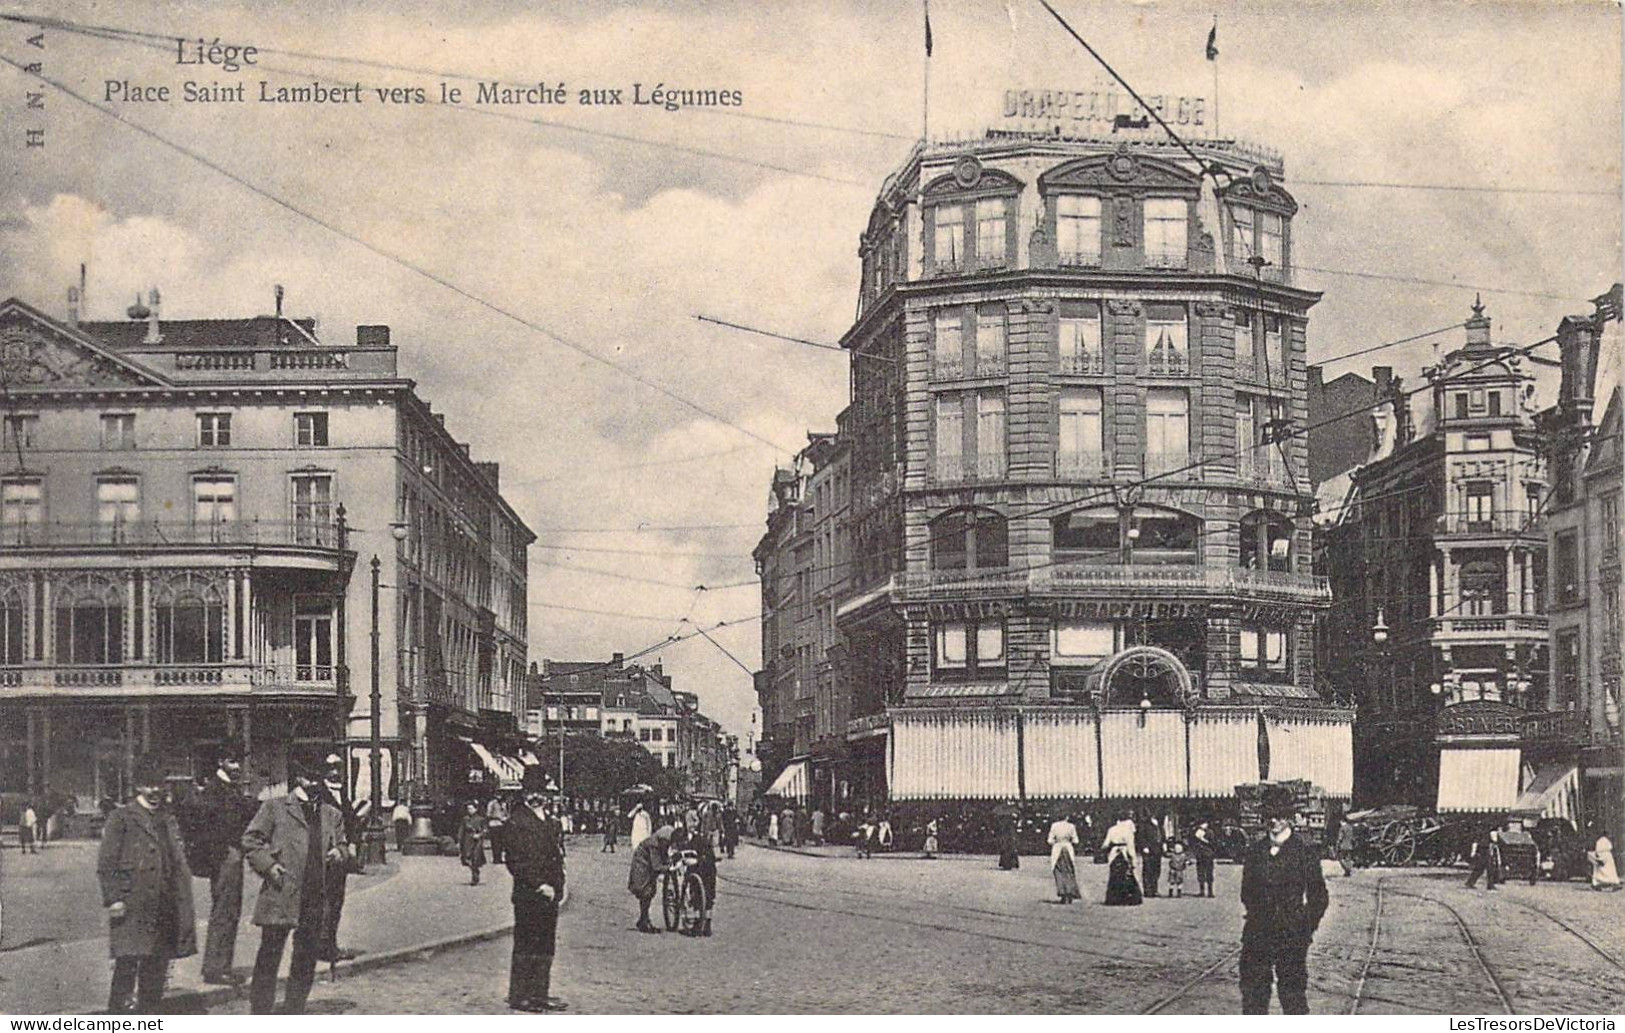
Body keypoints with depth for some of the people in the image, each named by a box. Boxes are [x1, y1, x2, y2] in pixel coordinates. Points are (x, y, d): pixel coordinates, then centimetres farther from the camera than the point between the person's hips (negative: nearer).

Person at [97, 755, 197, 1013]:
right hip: (132, 909, -6)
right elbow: (105, 864, -4)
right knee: (127, 965, -11)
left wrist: (184, 910, 14)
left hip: (165, 910, 6)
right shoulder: (121, 819, -1)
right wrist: (113, 899, -13)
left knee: (156, 971, 8)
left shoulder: (168, 820, 17)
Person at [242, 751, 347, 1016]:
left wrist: (340, 854, -2)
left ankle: (293, 1018, 18)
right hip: (279, 896, -4)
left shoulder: (332, 815, 16)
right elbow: (250, 840, 3)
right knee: (268, 959, -2)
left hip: (316, 901, 4)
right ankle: (259, 1018, 3)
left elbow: (344, 847, 21)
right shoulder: (274, 807, 3)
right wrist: (267, 865, -10)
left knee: (305, 964, 8)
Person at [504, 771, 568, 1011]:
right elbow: (515, 861, -14)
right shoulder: (517, 820, -8)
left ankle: (540, 994, 17)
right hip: (527, 895, -8)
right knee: (524, 946, -3)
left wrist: (558, 886, 9)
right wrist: (539, 885, -16)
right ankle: (519, 996, 3)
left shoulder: (551, 823, 16)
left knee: (546, 946, 10)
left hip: (549, 895, 8)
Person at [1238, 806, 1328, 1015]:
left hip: (1292, 936, -3)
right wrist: (1256, 915, 11)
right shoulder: (1255, 851, 7)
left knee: (1292, 988, 1)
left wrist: (1307, 928, 1)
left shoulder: (1304, 853, -4)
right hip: (1257, 934, 4)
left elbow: (1318, 897, 2)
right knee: (1253, 989, 5)